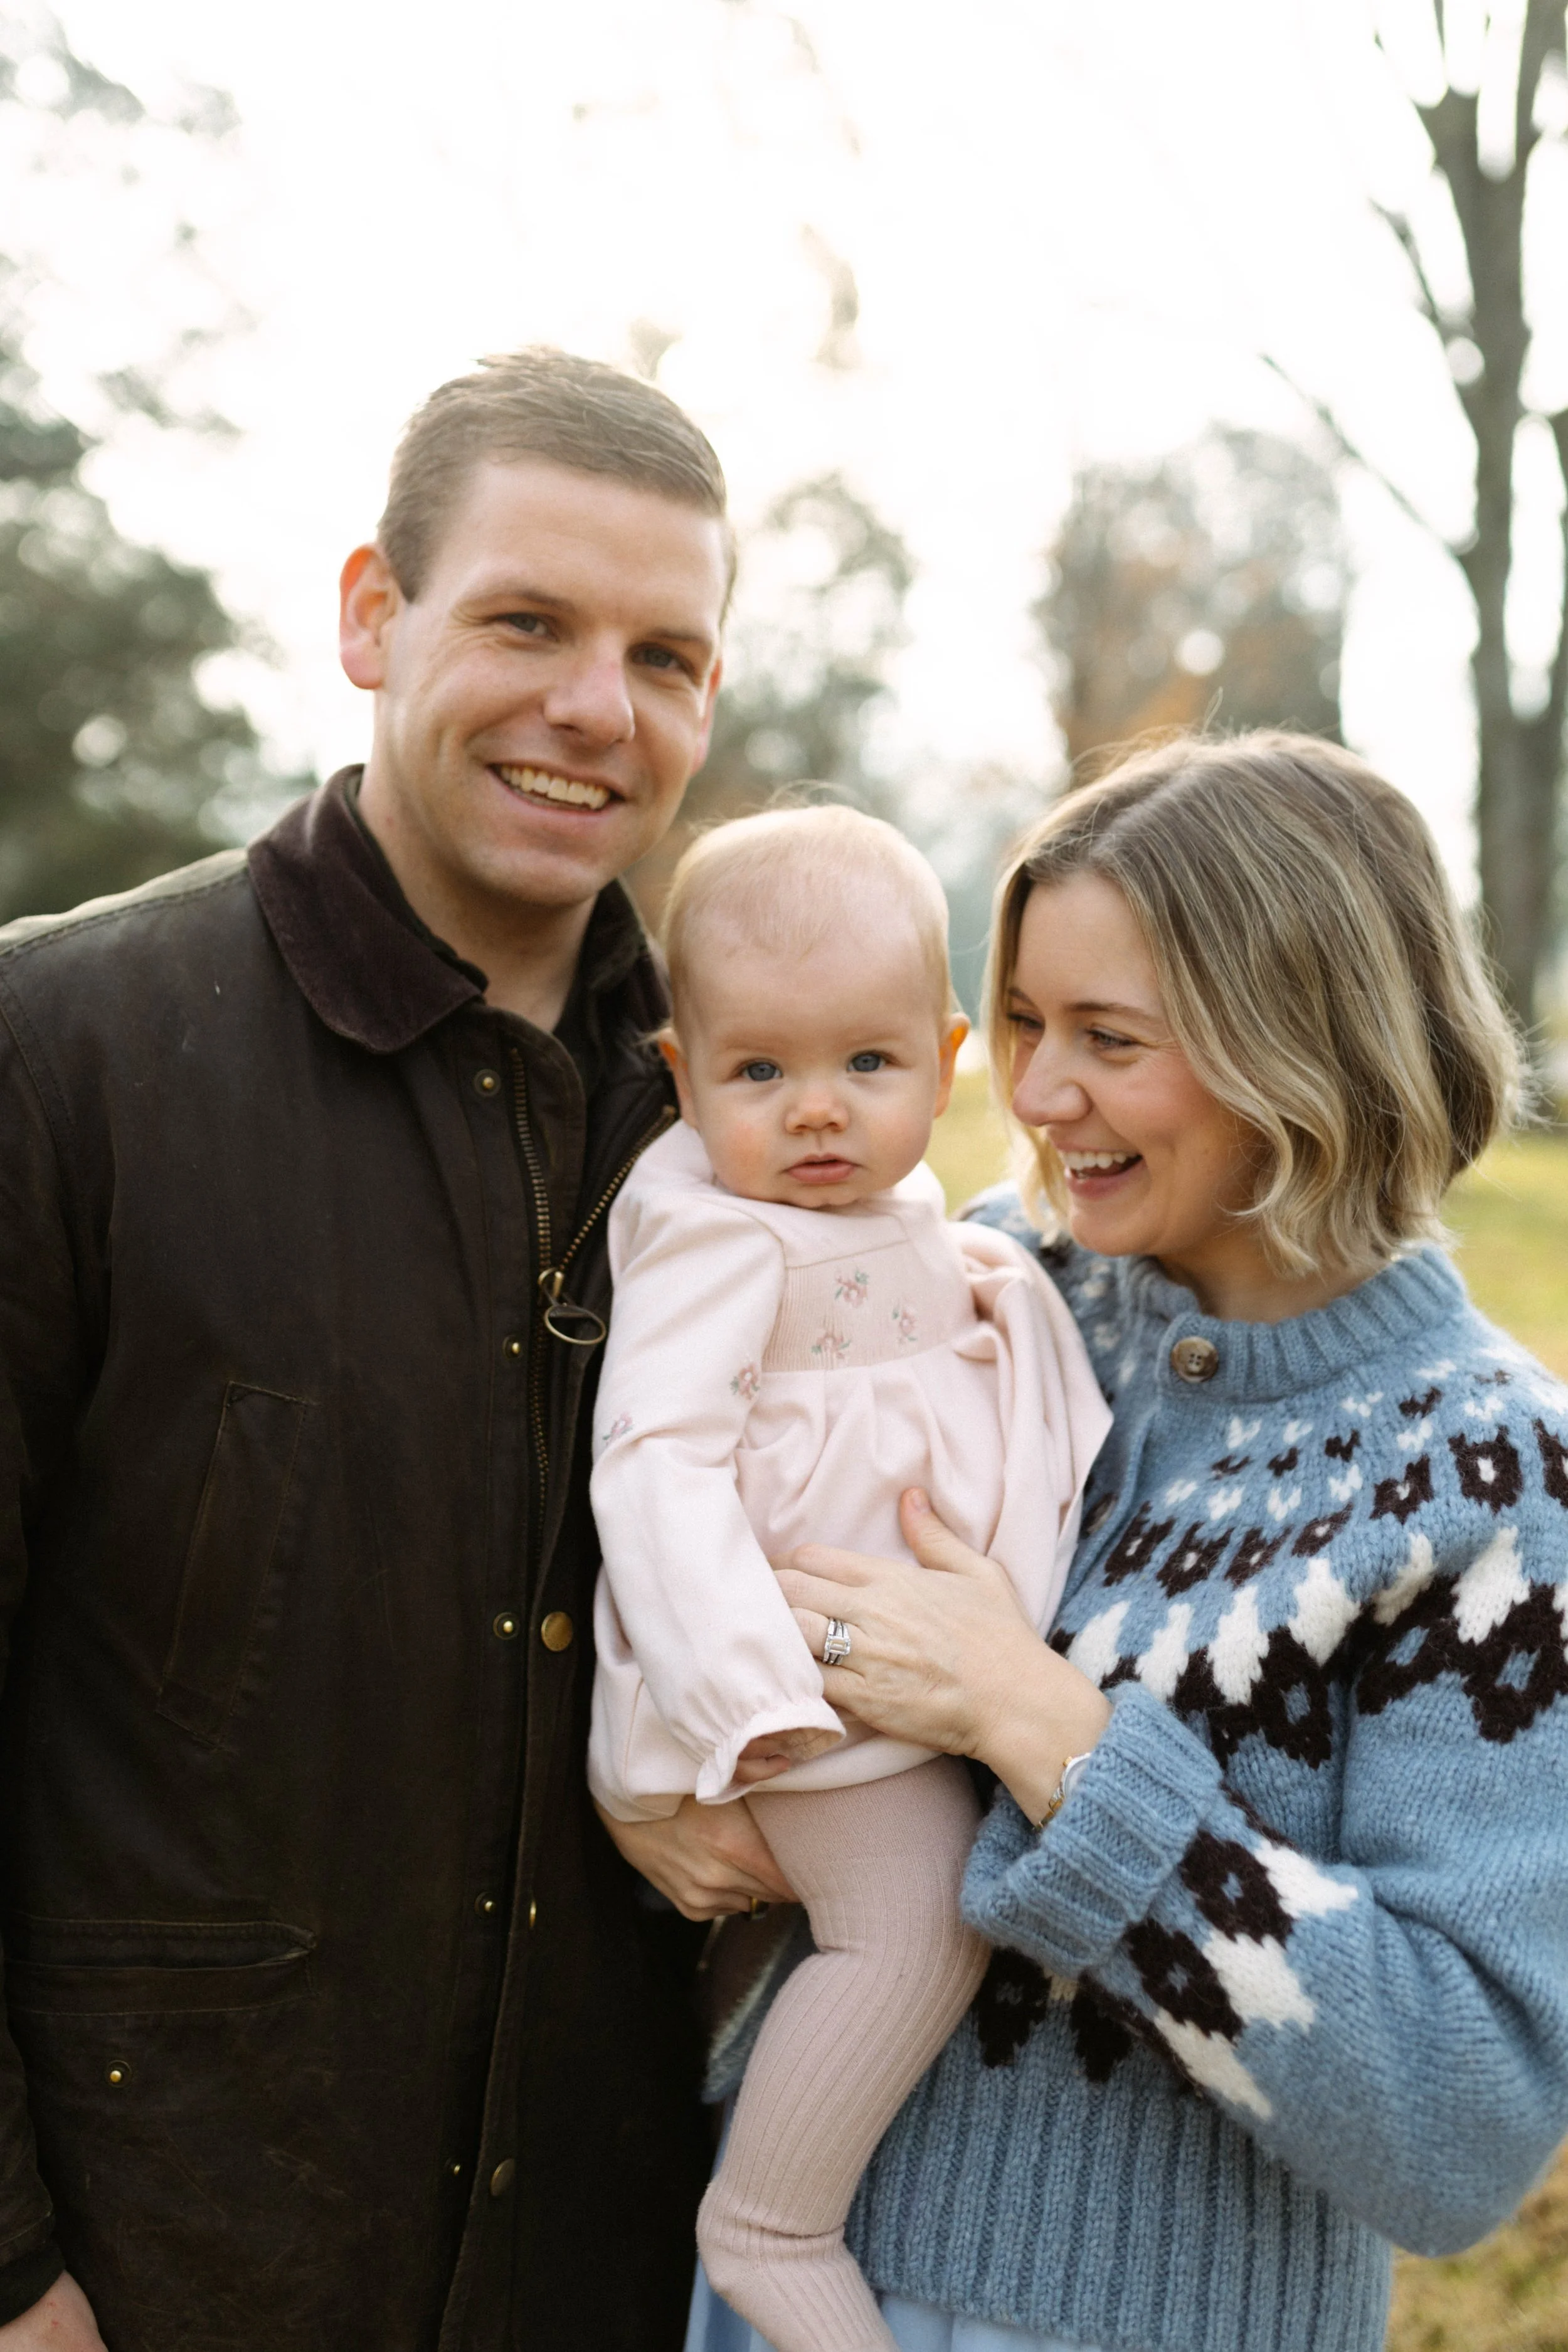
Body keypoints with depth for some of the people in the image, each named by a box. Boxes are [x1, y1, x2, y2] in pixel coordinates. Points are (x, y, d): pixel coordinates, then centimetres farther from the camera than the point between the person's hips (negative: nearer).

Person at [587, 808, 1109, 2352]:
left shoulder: (898, 1214, 9)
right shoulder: (716, 1238, -19)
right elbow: (656, 1463, -28)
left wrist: (986, 1294, 11)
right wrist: (747, 1692, -36)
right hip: (801, 1663, -10)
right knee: (919, 1917, -17)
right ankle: (768, 2226, 0)